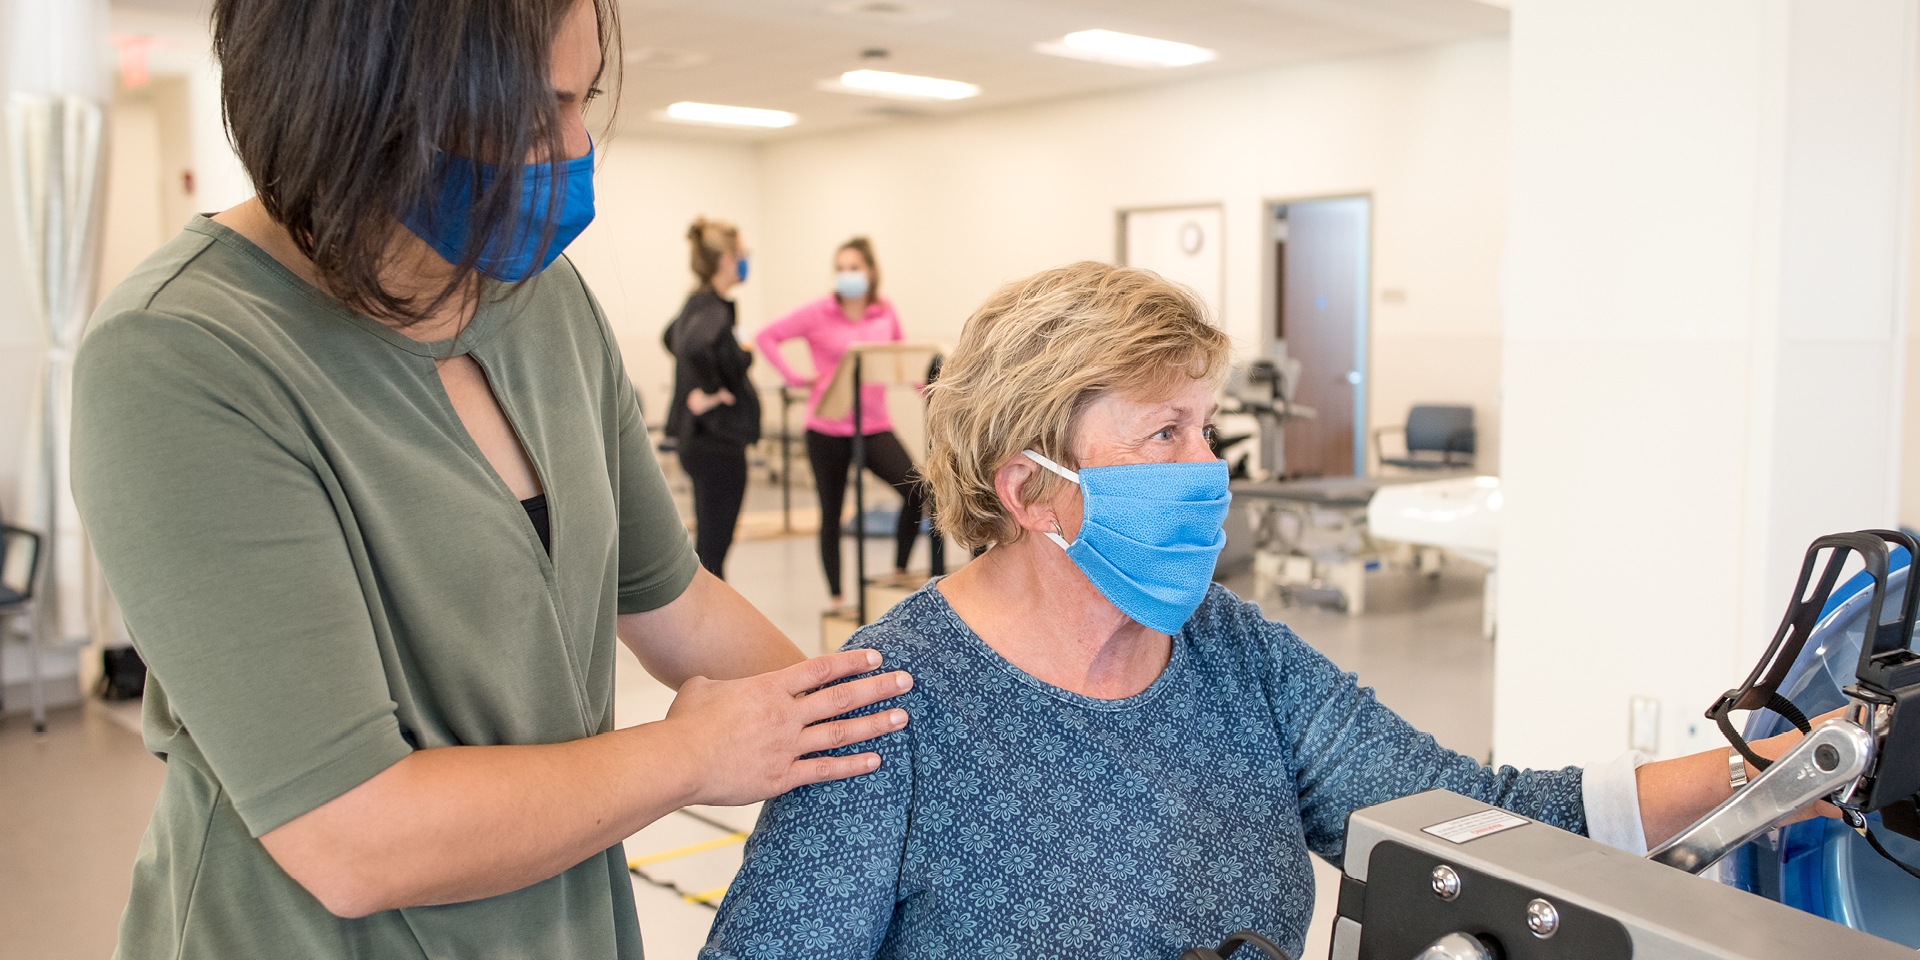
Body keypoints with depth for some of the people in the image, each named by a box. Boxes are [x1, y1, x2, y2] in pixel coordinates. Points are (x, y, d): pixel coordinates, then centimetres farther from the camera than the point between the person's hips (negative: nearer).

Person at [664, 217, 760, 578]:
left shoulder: (699, 303, 12)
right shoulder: (713, 309, -18)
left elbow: (672, 338, 33)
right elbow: (694, 345, -40)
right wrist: (712, 390, -25)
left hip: (699, 439, 10)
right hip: (717, 440, -10)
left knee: (711, 544, 17)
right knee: (712, 548, -4)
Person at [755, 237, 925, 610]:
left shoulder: (885, 311, 3)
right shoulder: (818, 313, -5)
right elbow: (766, 337, -1)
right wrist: (795, 378, -10)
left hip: (874, 425, 1)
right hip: (827, 429, -1)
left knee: (916, 489, -19)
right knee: (831, 513, 8)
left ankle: (900, 570, 1)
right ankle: (835, 594, 22)